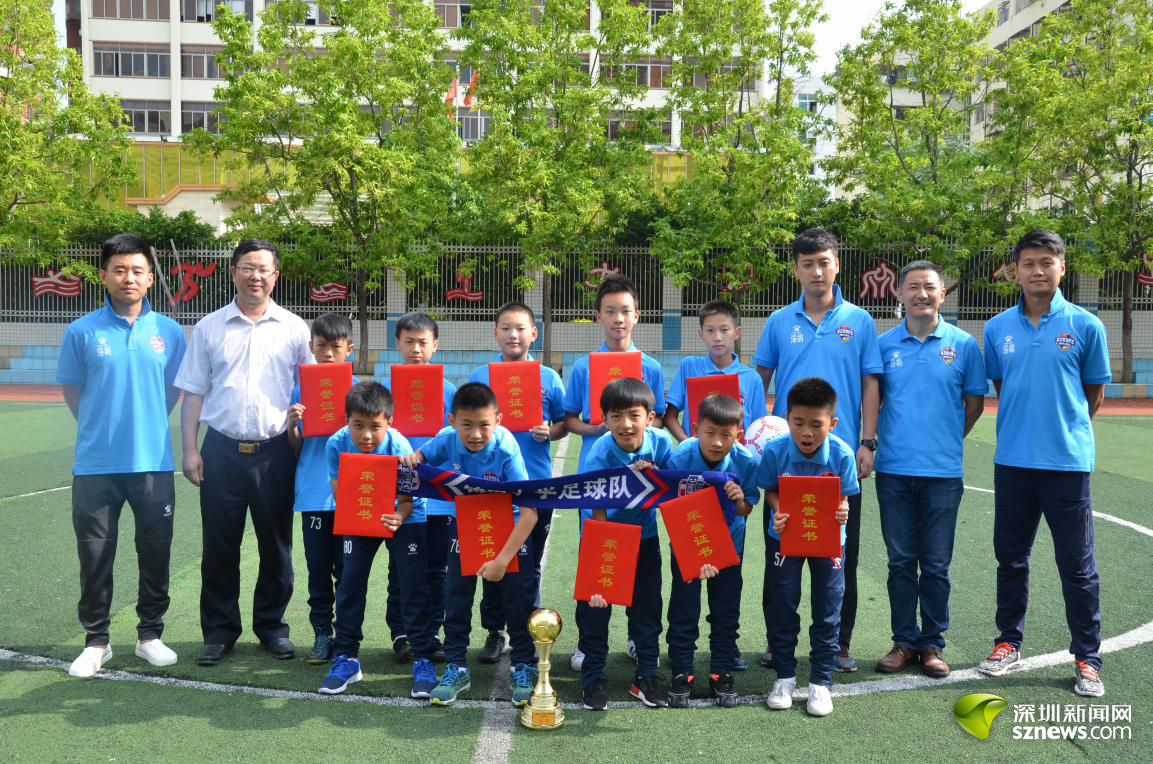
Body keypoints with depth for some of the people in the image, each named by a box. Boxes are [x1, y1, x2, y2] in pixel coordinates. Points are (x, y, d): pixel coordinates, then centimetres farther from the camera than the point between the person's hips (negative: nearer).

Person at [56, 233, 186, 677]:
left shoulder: (169, 332, 2)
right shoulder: (83, 331, -2)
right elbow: (71, 388, 8)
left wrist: (148, 423, 9)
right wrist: (99, 426, 6)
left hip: (153, 462, 1)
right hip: (95, 463, -1)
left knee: (155, 552, 8)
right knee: (95, 554, 7)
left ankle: (150, 634, 24)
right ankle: (96, 641, 22)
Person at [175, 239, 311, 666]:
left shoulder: (294, 329, 5)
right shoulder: (209, 328, 7)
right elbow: (193, 394, 7)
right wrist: (189, 450, 1)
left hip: (274, 451, 0)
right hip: (222, 450, 0)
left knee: (276, 546, 9)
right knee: (219, 547, 6)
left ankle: (272, 626, 23)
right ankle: (220, 630, 20)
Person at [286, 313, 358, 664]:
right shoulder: (301, 389, 6)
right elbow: (295, 449, 9)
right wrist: (291, 426, -11)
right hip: (313, 493, 2)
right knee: (318, 569, 8)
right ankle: (322, 634, 19)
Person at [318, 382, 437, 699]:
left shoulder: (399, 447, -29)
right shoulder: (337, 444, -22)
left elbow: (407, 499, -25)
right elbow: (339, 493, -14)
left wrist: (398, 517, -47)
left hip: (404, 518, -3)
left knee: (413, 586, -6)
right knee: (350, 582, 2)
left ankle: (423, 659, 4)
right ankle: (346, 657, 16)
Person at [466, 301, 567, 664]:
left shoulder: (548, 377, 4)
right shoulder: (479, 376, 4)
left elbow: (563, 423, 9)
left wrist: (549, 433, -11)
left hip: (536, 483, 0)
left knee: (530, 563, 9)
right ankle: (494, 632, 20)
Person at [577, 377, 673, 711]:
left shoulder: (660, 443, -19)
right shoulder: (600, 454, -28)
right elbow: (598, 513, -29)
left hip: (644, 536, 3)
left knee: (647, 606, 8)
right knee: (594, 605, -1)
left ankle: (646, 677, 24)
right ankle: (593, 679, 16)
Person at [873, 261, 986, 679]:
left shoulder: (963, 344, 2)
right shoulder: (884, 344, 4)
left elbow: (975, 403, 9)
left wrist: (946, 440, 10)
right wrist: (872, 441, 7)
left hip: (943, 471, -1)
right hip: (894, 469, 1)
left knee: (936, 564, 6)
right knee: (900, 561, 8)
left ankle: (932, 644, 19)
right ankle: (904, 642, 20)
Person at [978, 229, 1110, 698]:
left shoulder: (1085, 326, -3)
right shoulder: (998, 328, 4)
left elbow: (1095, 394, 5)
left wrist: (1065, 429, 8)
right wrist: (1024, 427, 9)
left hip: (1067, 461, -3)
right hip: (1012, 461, 3)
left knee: (1076, 563, 4)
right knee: (1010, 557, 13)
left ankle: (1087, 659, 17)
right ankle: (1009, 643, 28)